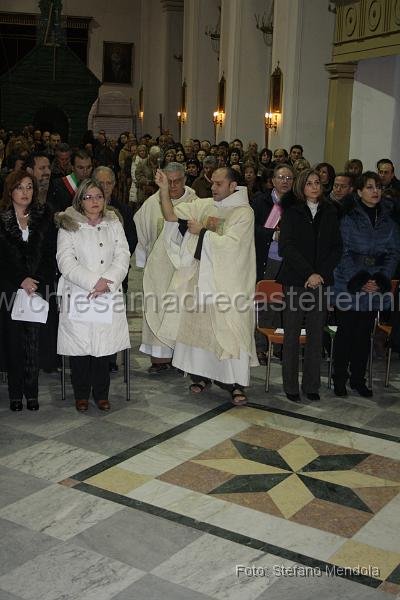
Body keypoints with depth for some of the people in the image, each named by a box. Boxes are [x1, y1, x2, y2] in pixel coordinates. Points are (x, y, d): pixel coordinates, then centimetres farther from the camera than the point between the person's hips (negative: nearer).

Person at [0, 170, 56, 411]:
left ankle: (32, 391, 7)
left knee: (34, 341, -2)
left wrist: (39, 281, -8)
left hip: (38, 286, 0)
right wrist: (21, 280, -10)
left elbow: (50, 254, 3)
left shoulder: (44, 217, 7)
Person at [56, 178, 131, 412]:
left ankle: (101, 393, 13)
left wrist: (107, 282, -13)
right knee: (80, 347, -1)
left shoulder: (114, 224, 12)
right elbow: (66, 262, -7)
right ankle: (81, 394, 14)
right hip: (78, 295, -2)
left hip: (109, 295, 2)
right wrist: (93, 282, -16)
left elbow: (123, 257, 3)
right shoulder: (68, 227, 4)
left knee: (105, 345, -1)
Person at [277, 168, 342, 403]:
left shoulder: (329, 213, 10)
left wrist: (321, 273, -6)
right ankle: (291, 386, 9)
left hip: (321, 280, 3)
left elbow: (337, 247, 8)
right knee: (292, 334, 1)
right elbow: (287, 247, -7)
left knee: (316, 335, 5)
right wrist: (308, 273, -14)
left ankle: (312, 385, 14)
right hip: (295, 280, -3)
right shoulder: (292, 211, 1)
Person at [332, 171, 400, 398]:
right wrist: (358, 281, -14)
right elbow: (344, 252, -8)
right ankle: (340, 379, 13)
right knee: (346, 332, 2)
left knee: (365, 332, 10)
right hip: (348, 285, -3)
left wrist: (380, 280, -7)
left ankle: (358, 379, 20)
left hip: (376, 287, 3)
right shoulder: (348, 217, -5)